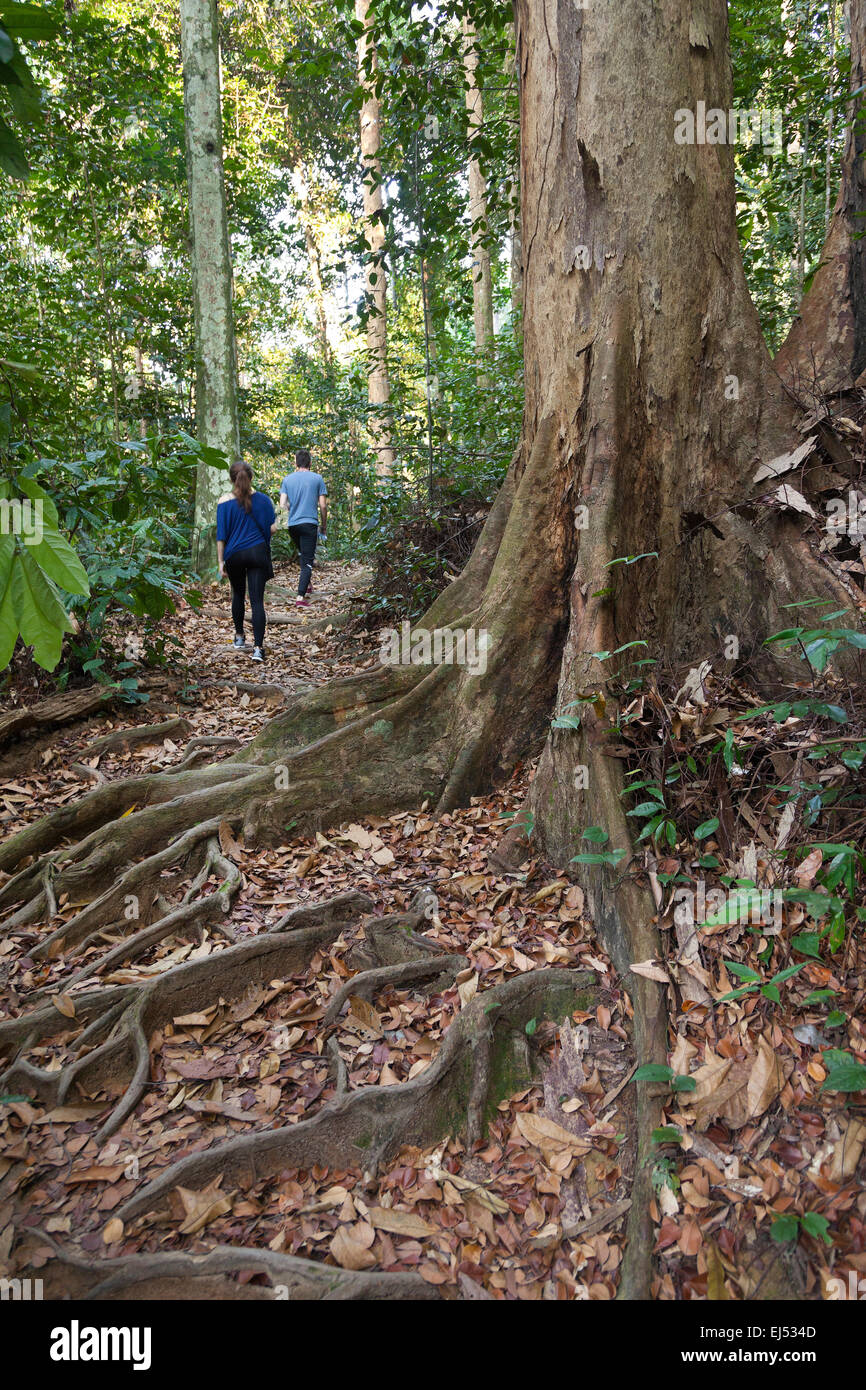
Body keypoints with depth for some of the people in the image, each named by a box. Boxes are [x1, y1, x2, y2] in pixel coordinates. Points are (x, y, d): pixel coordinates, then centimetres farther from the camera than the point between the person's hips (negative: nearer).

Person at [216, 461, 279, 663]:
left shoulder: (224, 502, -3)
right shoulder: (262, 499, -1)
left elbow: (221, 535, -4)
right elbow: (272, 527, 1)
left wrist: (221, 562, 0)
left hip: (234, 555, 1)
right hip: (258, 552, 0)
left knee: (238, 594, 23)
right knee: (257, 600, -4)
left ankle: (239, 638, 32)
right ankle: (258, 648, -13)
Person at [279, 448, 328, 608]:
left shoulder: (288, 479, 7)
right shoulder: (317, 478, 0)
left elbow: (283, 504, 2)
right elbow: (323, 505, -2)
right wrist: (324, 525, 10)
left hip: (292, 524, 4)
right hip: (309, 523, -4)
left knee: (304, 555, 26)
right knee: (307, 560, -6)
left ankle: (306, 585, 34)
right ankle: (301, 596, -15)